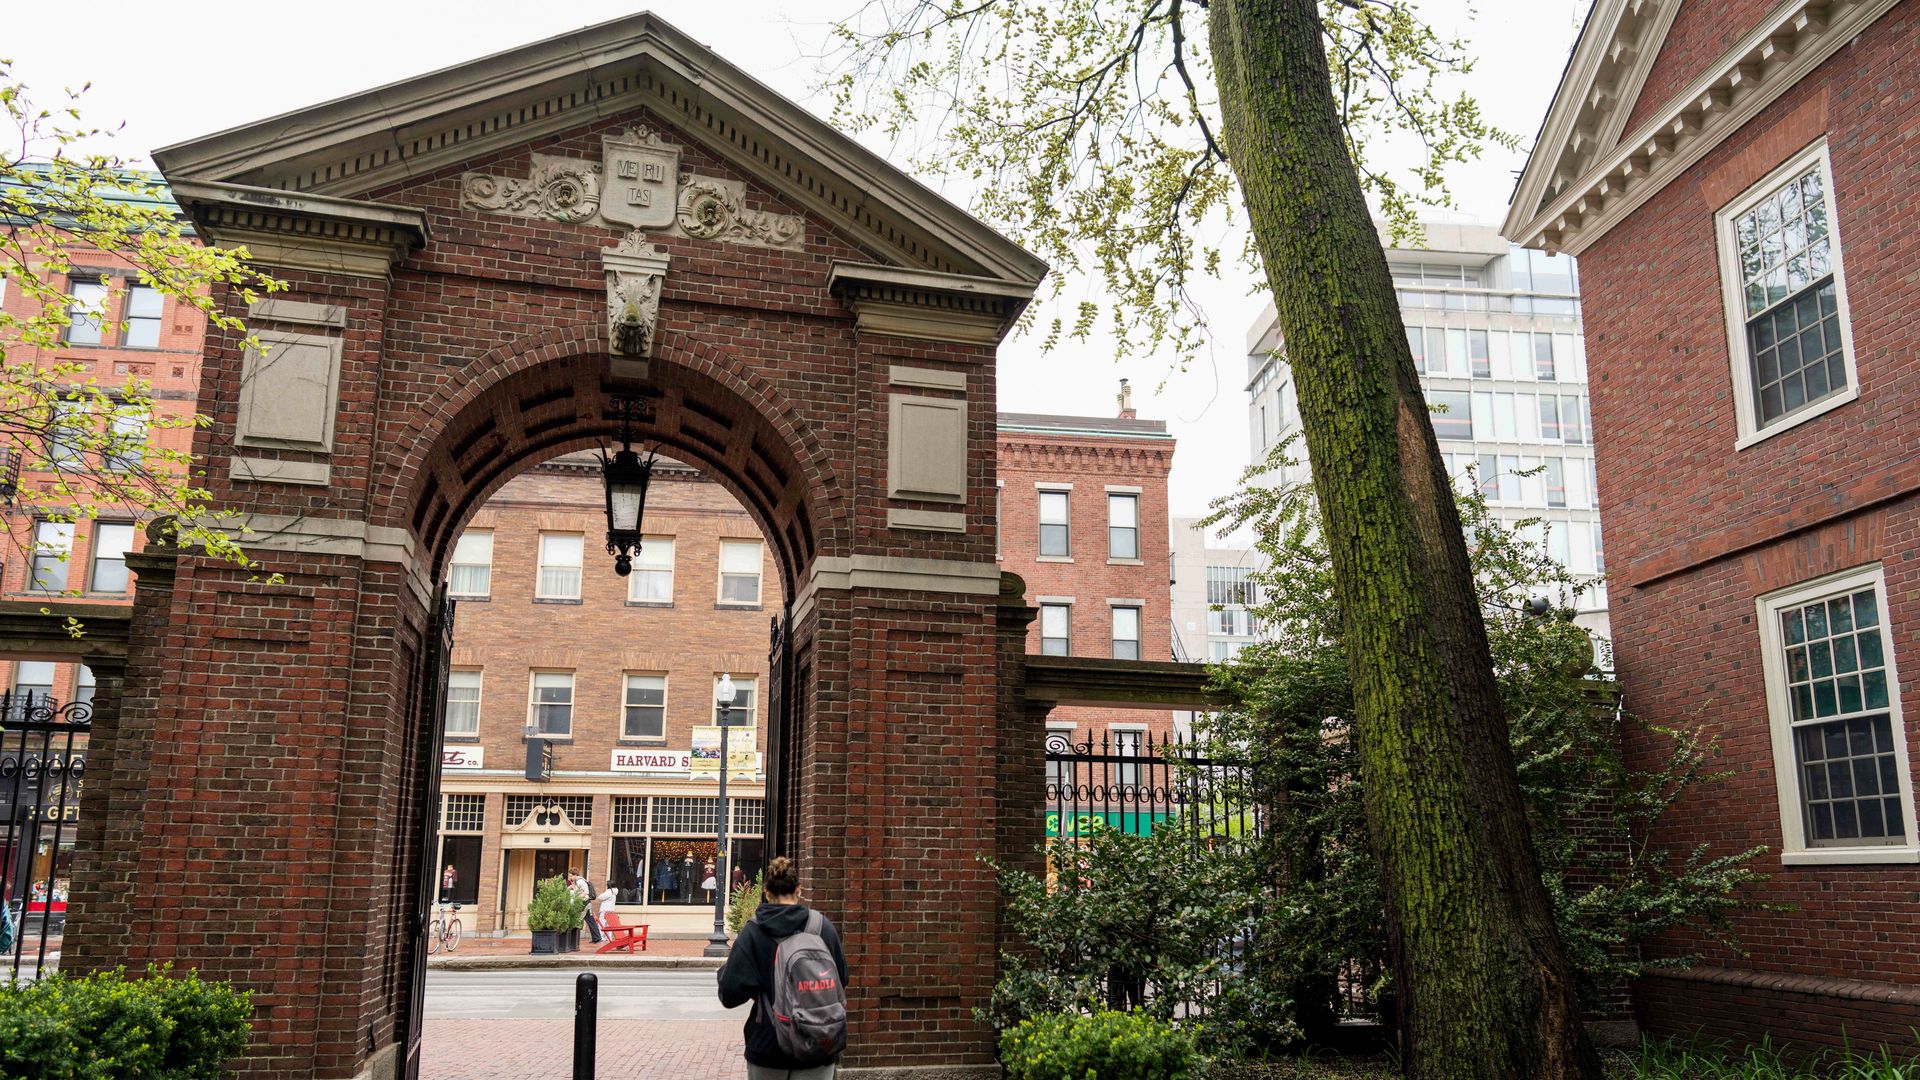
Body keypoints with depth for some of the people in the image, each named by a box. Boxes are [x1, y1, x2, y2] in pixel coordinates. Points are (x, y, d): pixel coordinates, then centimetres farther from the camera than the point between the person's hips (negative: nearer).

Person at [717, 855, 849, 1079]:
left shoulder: (752, 931, -8)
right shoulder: (823, 927, -5)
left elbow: (730, 994, -12)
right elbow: (841, 979, 7)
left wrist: (725, 969, 8)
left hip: (767, 1049, 0)